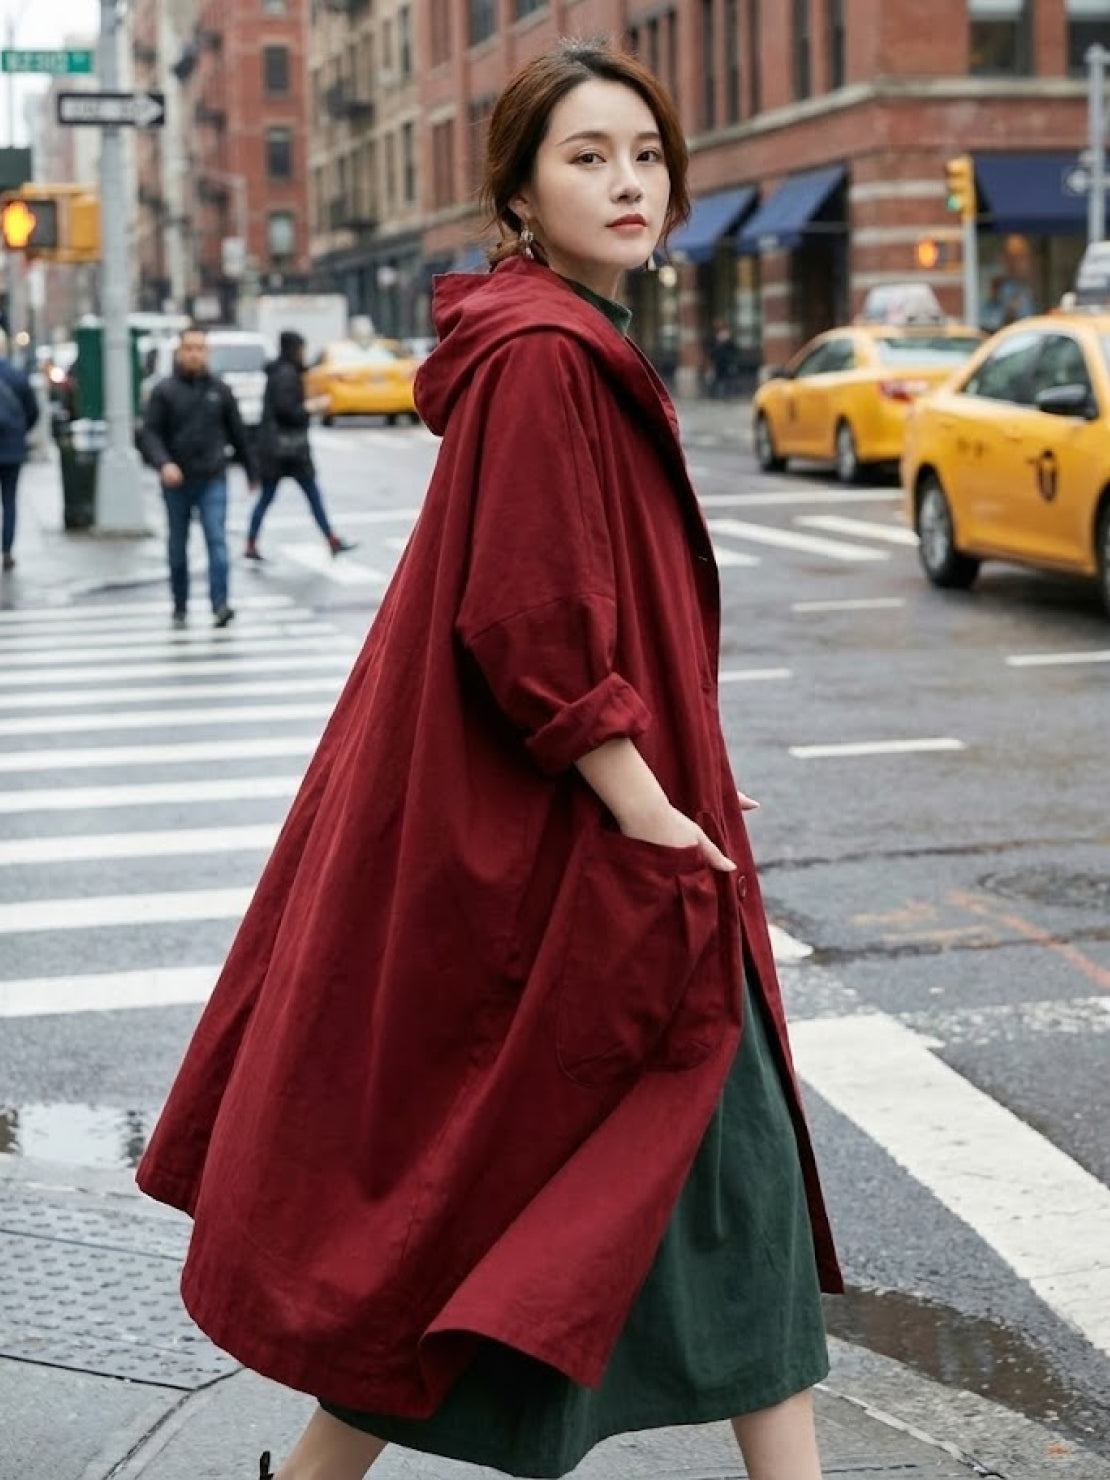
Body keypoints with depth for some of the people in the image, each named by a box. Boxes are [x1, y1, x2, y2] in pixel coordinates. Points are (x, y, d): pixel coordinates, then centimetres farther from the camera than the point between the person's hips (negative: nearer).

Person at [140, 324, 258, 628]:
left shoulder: (219, 390, 6)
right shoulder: (164, 391, 0)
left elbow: (237, 433, 14)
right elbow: (150, 433, -5)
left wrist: (251, 471, 19)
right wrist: (163, 463, -22)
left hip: (212, 480, 0)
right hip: (177, 481, 0)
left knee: (217, 540, -14)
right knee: (178, 547, 9)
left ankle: (220, 605, -19)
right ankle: (180, 608, 21)